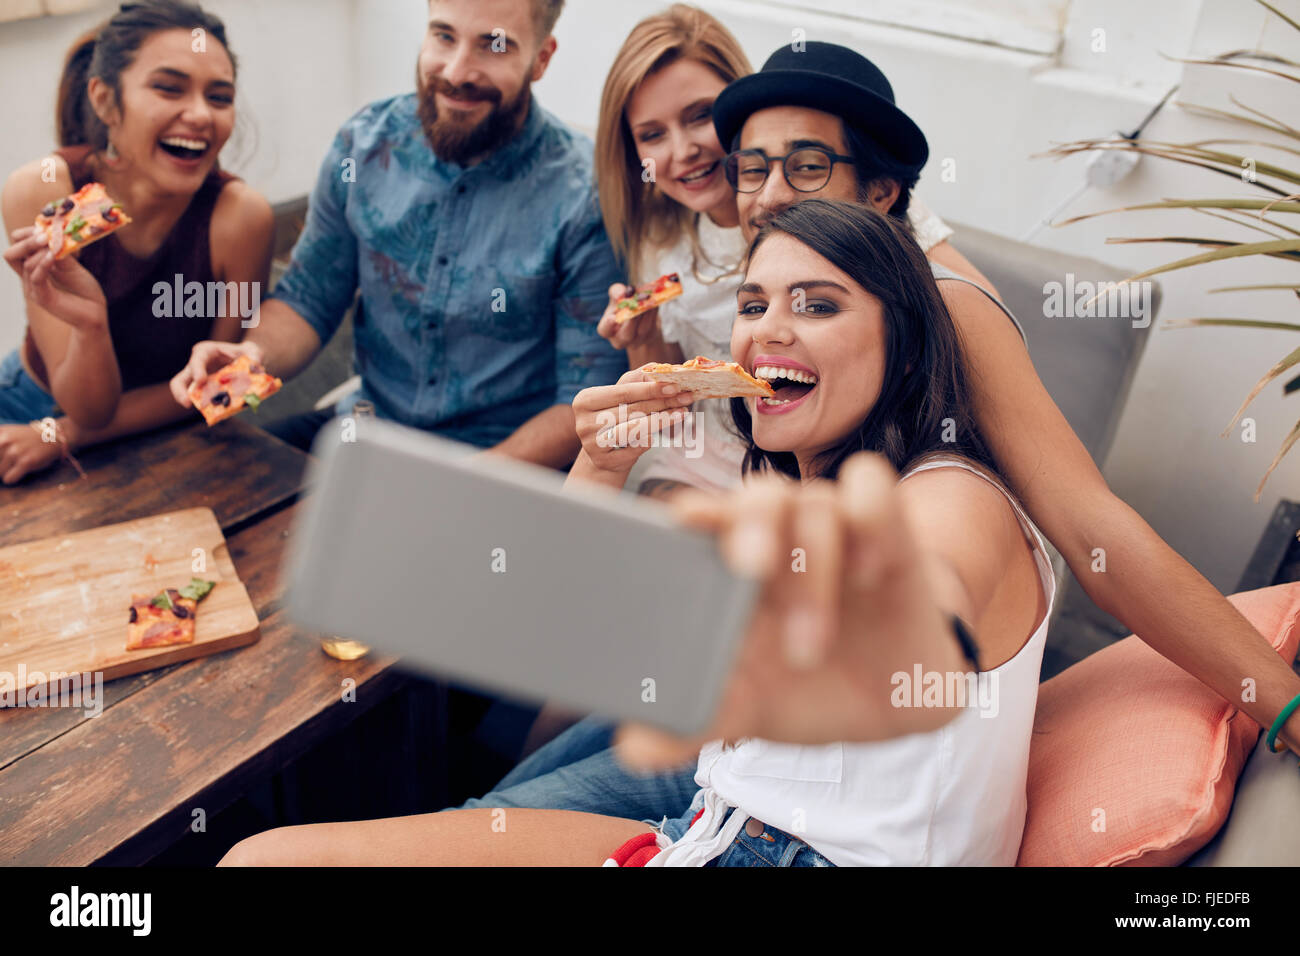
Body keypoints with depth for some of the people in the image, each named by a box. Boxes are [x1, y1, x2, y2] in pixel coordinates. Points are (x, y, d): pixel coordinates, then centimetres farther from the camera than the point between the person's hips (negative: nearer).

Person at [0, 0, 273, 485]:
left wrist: (60, 436, -15)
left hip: (162, 440, 2)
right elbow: (90, 409, -21)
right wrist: (89, 325, -40)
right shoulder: (40, 191, -21)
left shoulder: (239, 216, -23)